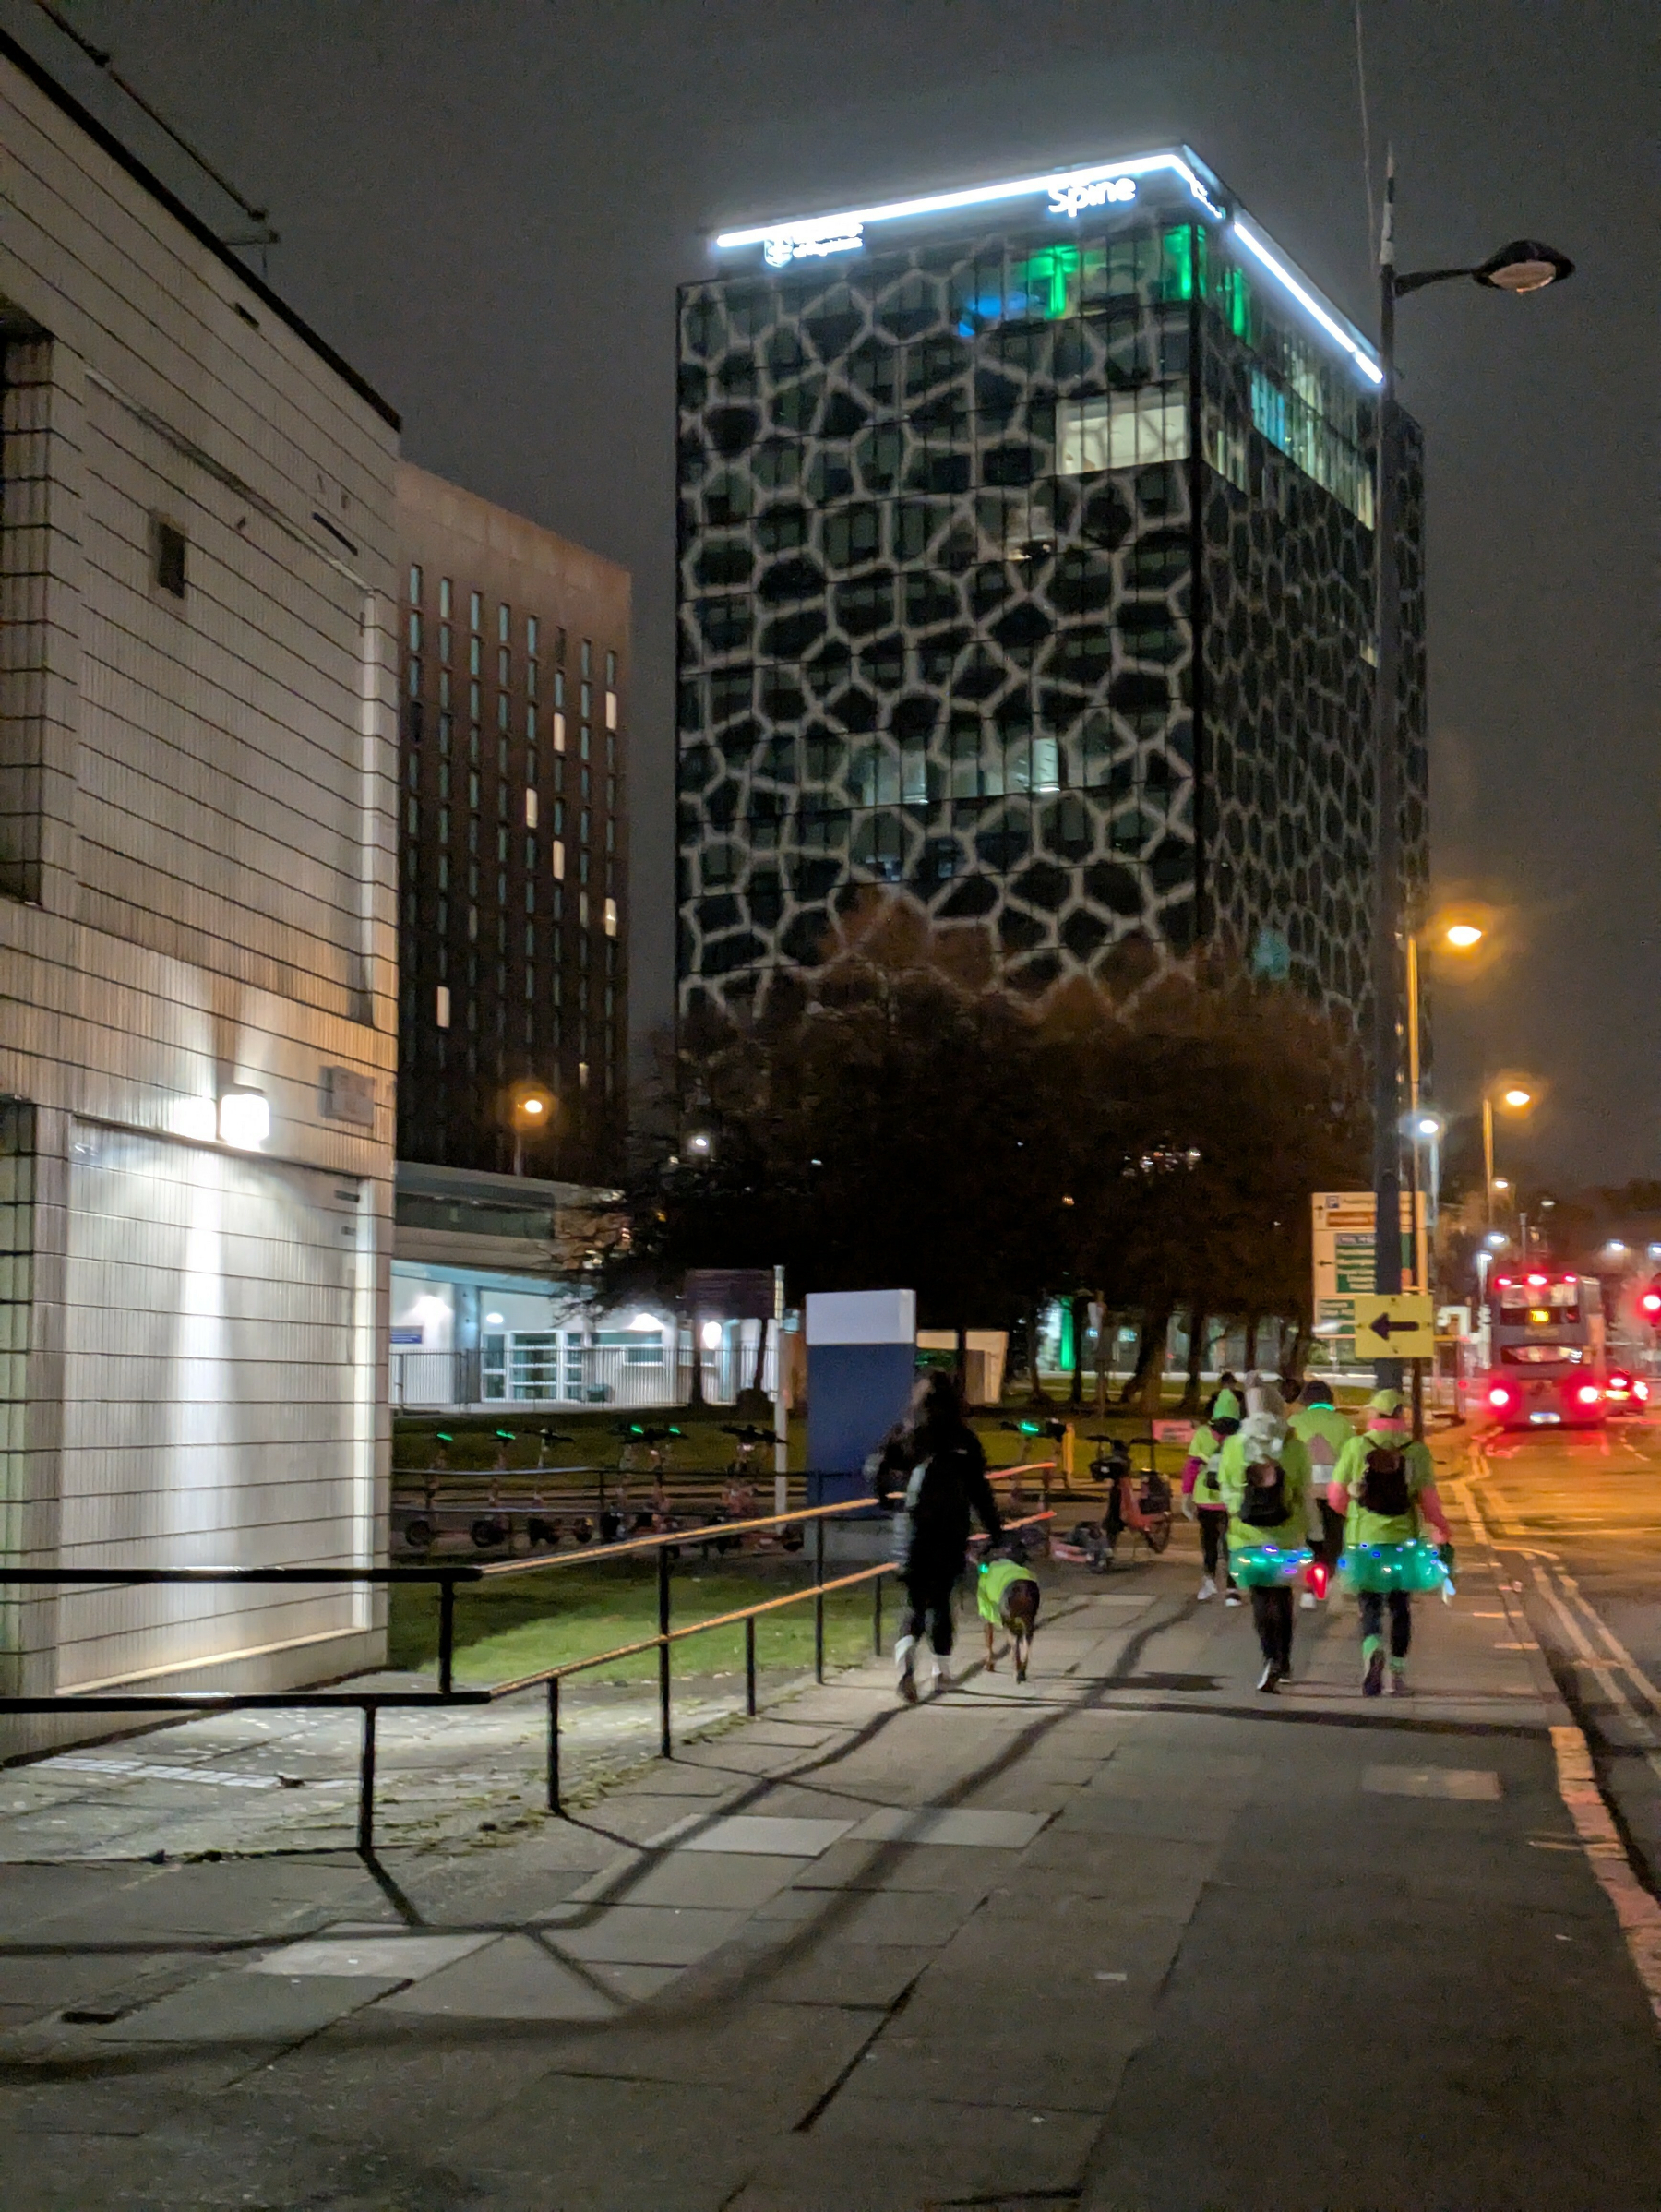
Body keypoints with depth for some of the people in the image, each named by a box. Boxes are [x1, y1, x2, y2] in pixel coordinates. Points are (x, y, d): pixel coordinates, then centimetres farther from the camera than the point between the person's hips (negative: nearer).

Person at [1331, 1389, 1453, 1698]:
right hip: (1403, 1540, 1)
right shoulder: (1417, 1451, -5)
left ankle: (1372, 1648, -22)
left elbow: (1336, 1497, -2)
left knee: (1370, 1604, 7)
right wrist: (1444, 1534, 9)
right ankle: (1398, 1674, 18)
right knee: (1400, 1607, 16)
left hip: (1364, 1541, -1)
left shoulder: (1356, 1446, -6)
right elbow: (1429, 1501, -5)